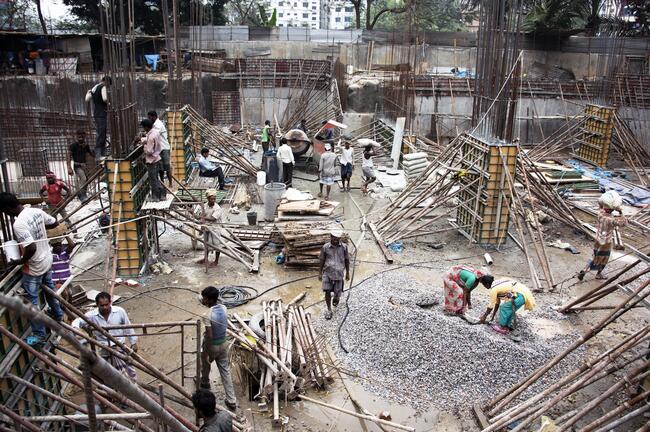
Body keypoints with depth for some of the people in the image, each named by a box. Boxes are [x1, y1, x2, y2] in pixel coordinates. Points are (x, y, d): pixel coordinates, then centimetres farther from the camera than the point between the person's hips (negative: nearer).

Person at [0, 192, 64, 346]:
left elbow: (31, 248, -35)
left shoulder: (18, 224, -30)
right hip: (47, 260, 8)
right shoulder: (37, 211, -7)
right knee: (49, 287, 29)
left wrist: (20, 262, -18)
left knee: (31, 301, 7)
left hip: (34, 267, -8)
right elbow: (54, 223, 9)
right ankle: (58, 314, 50)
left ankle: (39, 335, 18)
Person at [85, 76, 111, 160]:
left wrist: (88, 92, 30)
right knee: (101, 134, -10)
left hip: (96, 114, 9)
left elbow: (87, 100, 12)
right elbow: (104, 99, -22)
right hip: (101, 114, -9)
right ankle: (98, 155, -15)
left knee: (101, 134, 15)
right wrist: (107, 103, -1)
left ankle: (103, 153, 20)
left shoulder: (94, 88, 17)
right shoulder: (103, 87, -7)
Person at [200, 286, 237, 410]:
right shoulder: (224, 308, -8)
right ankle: (231, 401, 11)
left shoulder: (207, 315, -28)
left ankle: (205, 383, 57)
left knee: (205, 364, 28)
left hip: (212, 345, -5)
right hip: (224, 343, 5)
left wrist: (206, 353, -16)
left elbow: (209, 337, -26)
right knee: (225, 371, 11)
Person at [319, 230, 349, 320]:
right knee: (327, 291, -5)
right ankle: (329, 310, 14)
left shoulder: (344, 247, -5)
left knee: (337, 292, 4)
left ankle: (336, 298, 43)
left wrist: (347, 273, 9)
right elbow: (322, 260, 3)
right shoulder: (325, 247, -7)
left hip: (338, 273, 0)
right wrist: (320, 273, 6)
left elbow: (346, 260, 5)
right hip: (327, 273, 0)